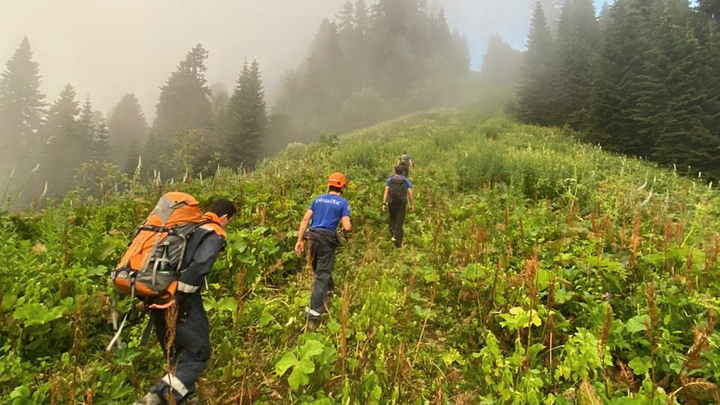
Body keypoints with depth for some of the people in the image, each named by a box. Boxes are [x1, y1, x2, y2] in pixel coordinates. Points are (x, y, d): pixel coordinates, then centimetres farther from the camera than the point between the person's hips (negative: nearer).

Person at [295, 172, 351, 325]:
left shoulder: (318, 199, 13)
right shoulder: (343, 203, -1)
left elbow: (305, 219, 6)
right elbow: (347, 227, -10)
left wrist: (300, 240, 8)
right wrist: (344, 228, 14)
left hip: (313, 238, 5)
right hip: (327, 239, -5)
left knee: (320, 269, 25)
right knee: (322, 275, -2)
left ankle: (329, 290, 49)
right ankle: (313, 311, -5)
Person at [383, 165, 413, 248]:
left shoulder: (389, 180, 4)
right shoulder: (406, 180, 5)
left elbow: (386, 192, -7)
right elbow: (410, 193, -4)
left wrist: (384, 204, -8)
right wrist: (411, 205, 5)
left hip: (391, 203, 0)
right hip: (401, 204, 0)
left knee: (392, 218, 28)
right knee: (399, 223, 6)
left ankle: (393, 233, 11)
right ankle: (398, 243, 5)